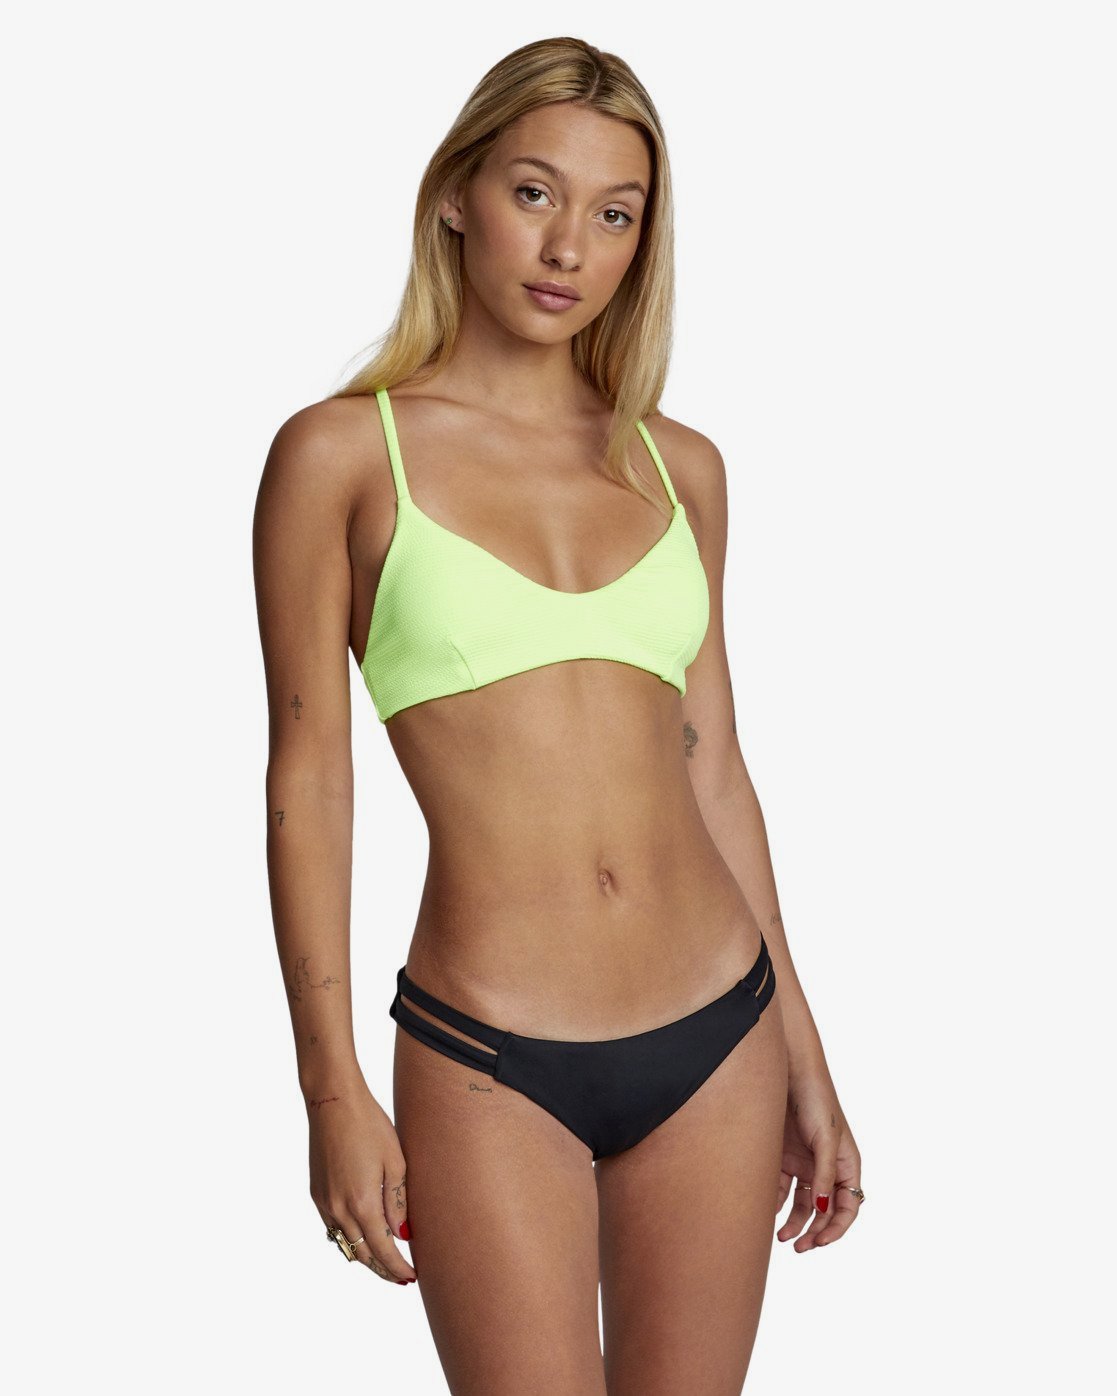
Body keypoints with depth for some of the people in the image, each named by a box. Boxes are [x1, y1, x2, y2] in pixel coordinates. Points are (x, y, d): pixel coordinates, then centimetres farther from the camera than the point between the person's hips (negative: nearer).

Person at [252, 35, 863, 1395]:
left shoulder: (678, 466, 8)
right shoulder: (341, 453, -3)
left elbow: (713, 769, 12)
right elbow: (308, 782, -3)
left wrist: (803, 1054, 11)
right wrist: (332, 1088, -6)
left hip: (716, 1036, 4)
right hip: (490, 1067, -4)